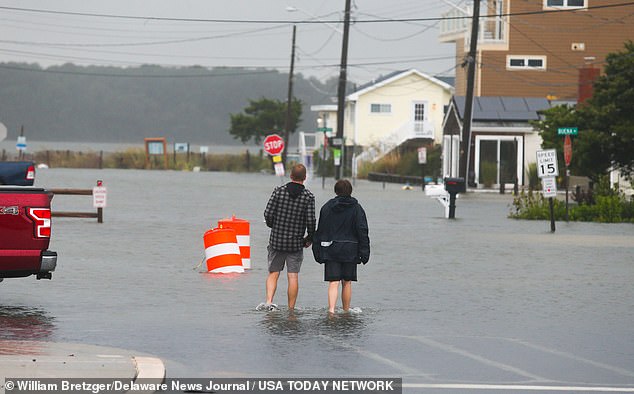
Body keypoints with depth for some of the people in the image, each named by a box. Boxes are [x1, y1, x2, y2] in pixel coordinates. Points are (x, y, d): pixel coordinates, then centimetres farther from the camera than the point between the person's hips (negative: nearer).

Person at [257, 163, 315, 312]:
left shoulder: (279, 191, -4)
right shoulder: (308, 196, -6)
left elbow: (268, 214, -6)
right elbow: (311, 221, -8)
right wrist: (309, 238, 9)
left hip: (276, 240, 1)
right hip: (296, 242, -1)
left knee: (273, 273, 9)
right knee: (293, 276, 4)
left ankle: (269, 302, -10)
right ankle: (291, 309, 5)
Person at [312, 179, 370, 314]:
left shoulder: (327, 207, 4)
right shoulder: (356, 208, 0)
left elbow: (320, 230, 5)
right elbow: (362, 231, -4)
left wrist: (318, 252, 9)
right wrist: (364, 252, -1)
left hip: (330, 250, 0)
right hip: (350, 251, 0)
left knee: (333, 283, -4)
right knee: (347, 282, 11)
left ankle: (331, 309, -21)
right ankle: (346, 311, 18)